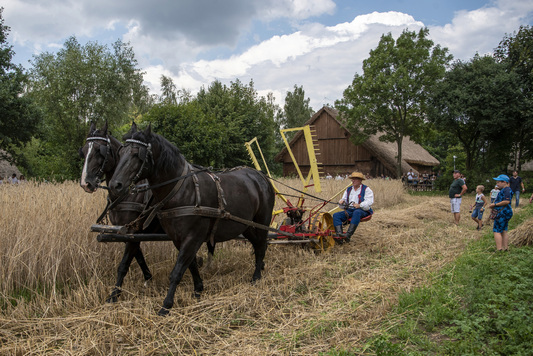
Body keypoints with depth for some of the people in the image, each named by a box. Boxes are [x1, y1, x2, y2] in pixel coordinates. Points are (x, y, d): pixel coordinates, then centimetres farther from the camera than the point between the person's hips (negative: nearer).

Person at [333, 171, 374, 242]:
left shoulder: (366, 189, 6)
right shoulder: (348, 189, 24)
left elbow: (369, 202, -8)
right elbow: (344, 199, 28)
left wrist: (359, 205, -27)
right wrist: (342, 201, 1)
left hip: (363, 211, -6)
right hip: (349, 210, 6)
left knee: (357, 213, -42)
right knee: (336, 215, -19)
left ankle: (348, 235, -51)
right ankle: (339, 233, -39)